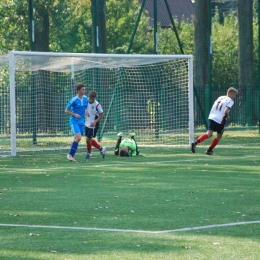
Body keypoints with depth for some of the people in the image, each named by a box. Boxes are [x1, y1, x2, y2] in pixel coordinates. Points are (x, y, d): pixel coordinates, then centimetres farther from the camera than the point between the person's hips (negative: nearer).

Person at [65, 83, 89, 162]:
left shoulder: (85, 99, 4)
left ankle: (71, 155, 16)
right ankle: (70, 154, -10)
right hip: (74, 121, -6)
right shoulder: (73, 100, -13)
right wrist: (75, 114, -18)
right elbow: (66, 110, -5)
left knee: (77, 139, 7)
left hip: (81, 122, 6)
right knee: (78, 138, -19)